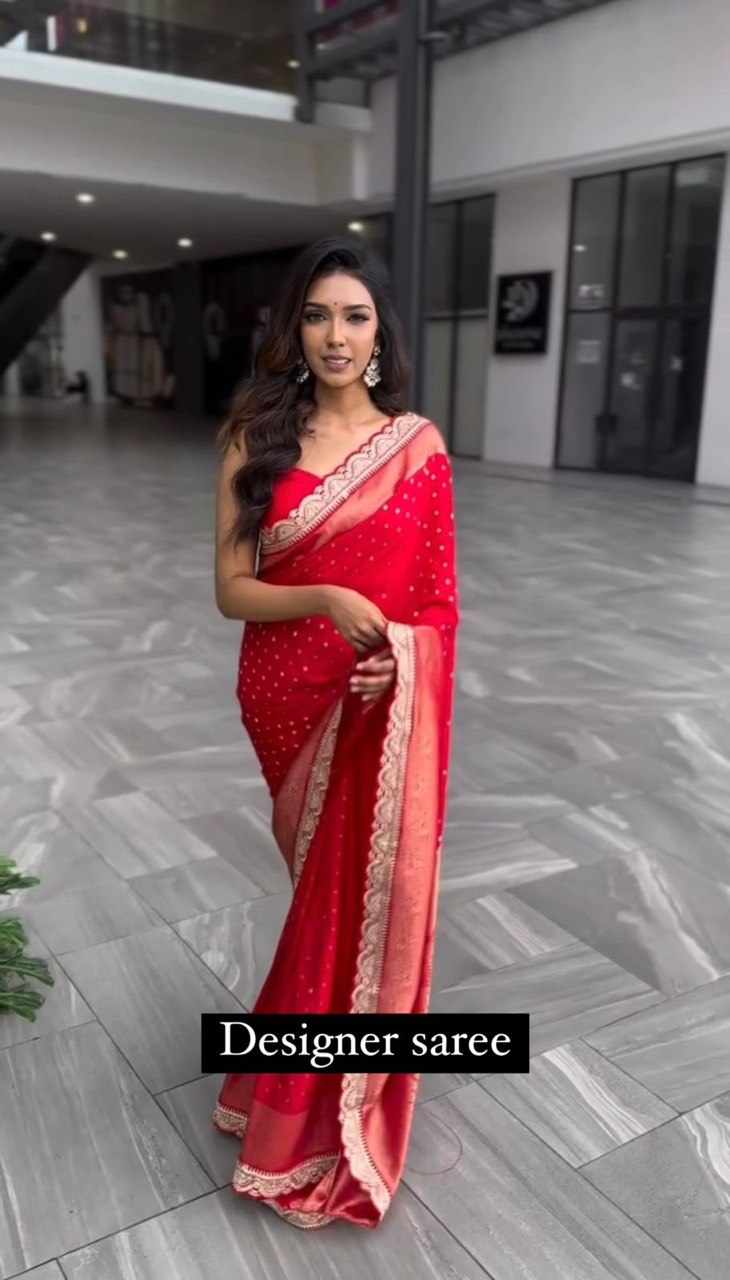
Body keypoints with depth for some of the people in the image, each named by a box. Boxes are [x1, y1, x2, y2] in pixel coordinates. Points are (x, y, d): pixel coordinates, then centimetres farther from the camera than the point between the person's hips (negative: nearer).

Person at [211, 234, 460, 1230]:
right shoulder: (255, 439, -4)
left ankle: (323, 1109, 33)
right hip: (289, 700, 0)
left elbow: (439, 597, -1)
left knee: (371, 893, 7)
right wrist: (325, 599, -24)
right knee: (328, 885, 16)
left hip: (389, 711, 0)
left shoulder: (418, 445, -2)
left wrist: (402, 659, -20)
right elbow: (232, 590, -7)